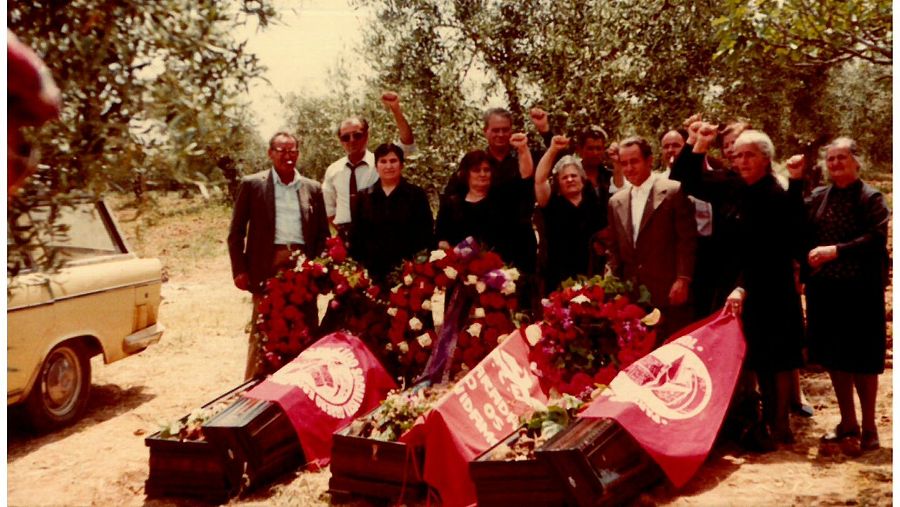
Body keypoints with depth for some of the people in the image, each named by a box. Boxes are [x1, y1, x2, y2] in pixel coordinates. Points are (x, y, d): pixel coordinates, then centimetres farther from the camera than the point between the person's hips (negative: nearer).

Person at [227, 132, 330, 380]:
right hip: (266, 268, -2)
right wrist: (239, 270, -4)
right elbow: (236, 232, 4)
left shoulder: (313, 189, 12)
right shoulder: (252, 184, 5)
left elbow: (323, 234, 14)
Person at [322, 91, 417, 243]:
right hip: (345, 237, 2)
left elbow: (408, 145, -18)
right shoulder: (333, 170, 8)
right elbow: (328, 208, 21)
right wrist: (340, 230, 6)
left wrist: (396, 110, -29)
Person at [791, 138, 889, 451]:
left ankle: (869, 426, 20)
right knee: (833, 357, 11)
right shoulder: (818, 197, 9)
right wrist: (795, 183, -5)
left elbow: (876, 239, -16)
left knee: (862, 360, 4)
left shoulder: (870, 198, -5)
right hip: (824, 289, 5)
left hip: (860, 290, -5)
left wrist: (835, 251, -23)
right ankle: (847, 422, 27)